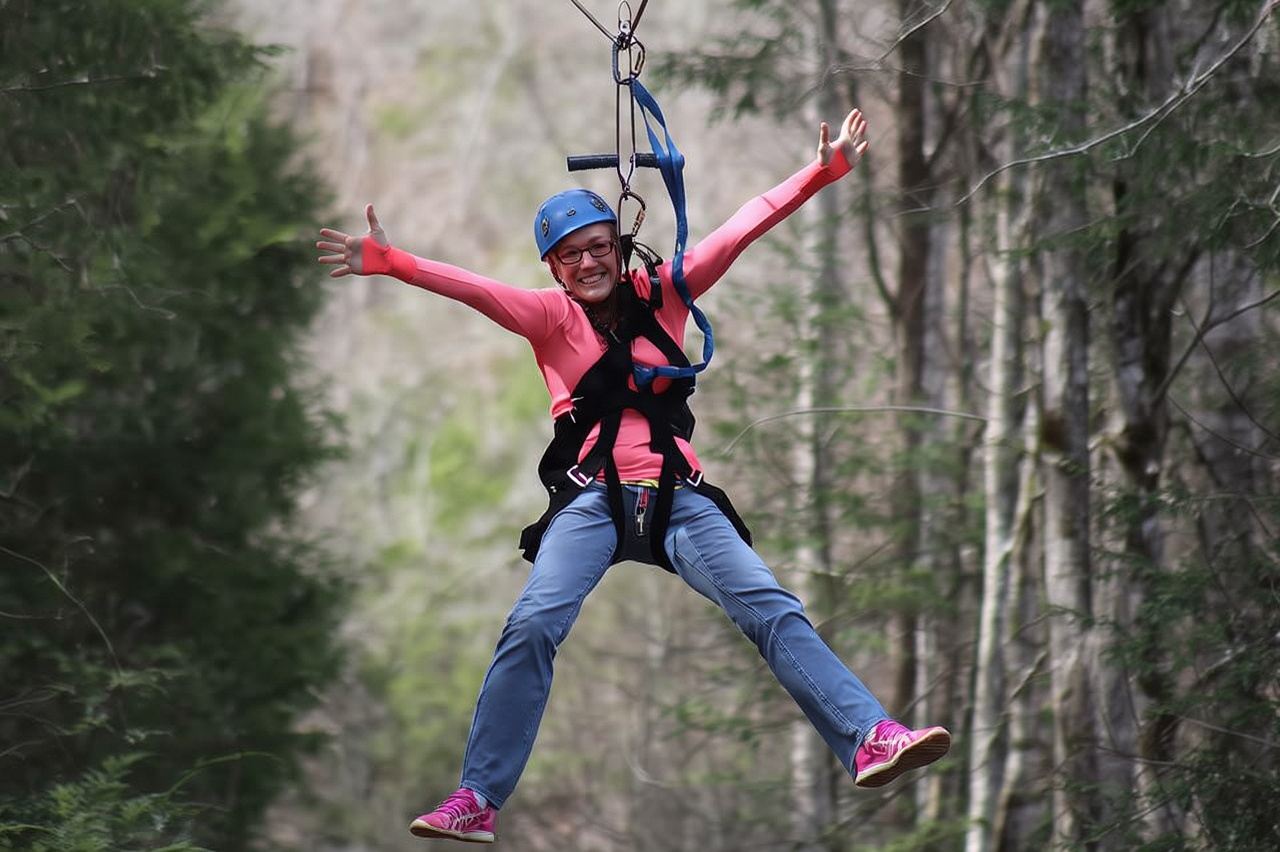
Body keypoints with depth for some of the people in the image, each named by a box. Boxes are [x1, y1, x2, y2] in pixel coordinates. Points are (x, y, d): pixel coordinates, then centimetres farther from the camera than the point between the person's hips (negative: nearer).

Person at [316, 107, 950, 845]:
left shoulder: (661, 293, 12)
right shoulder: (550, 316, 6)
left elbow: (741, 231, 6)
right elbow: (474, 289, -9)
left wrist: (823, 171, 2)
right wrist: (393, 263, -23)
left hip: (679, 497, 2)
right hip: (593, 499, -2)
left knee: (774, 612, -13)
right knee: (534, 625, -22)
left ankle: (871, 740, -23)